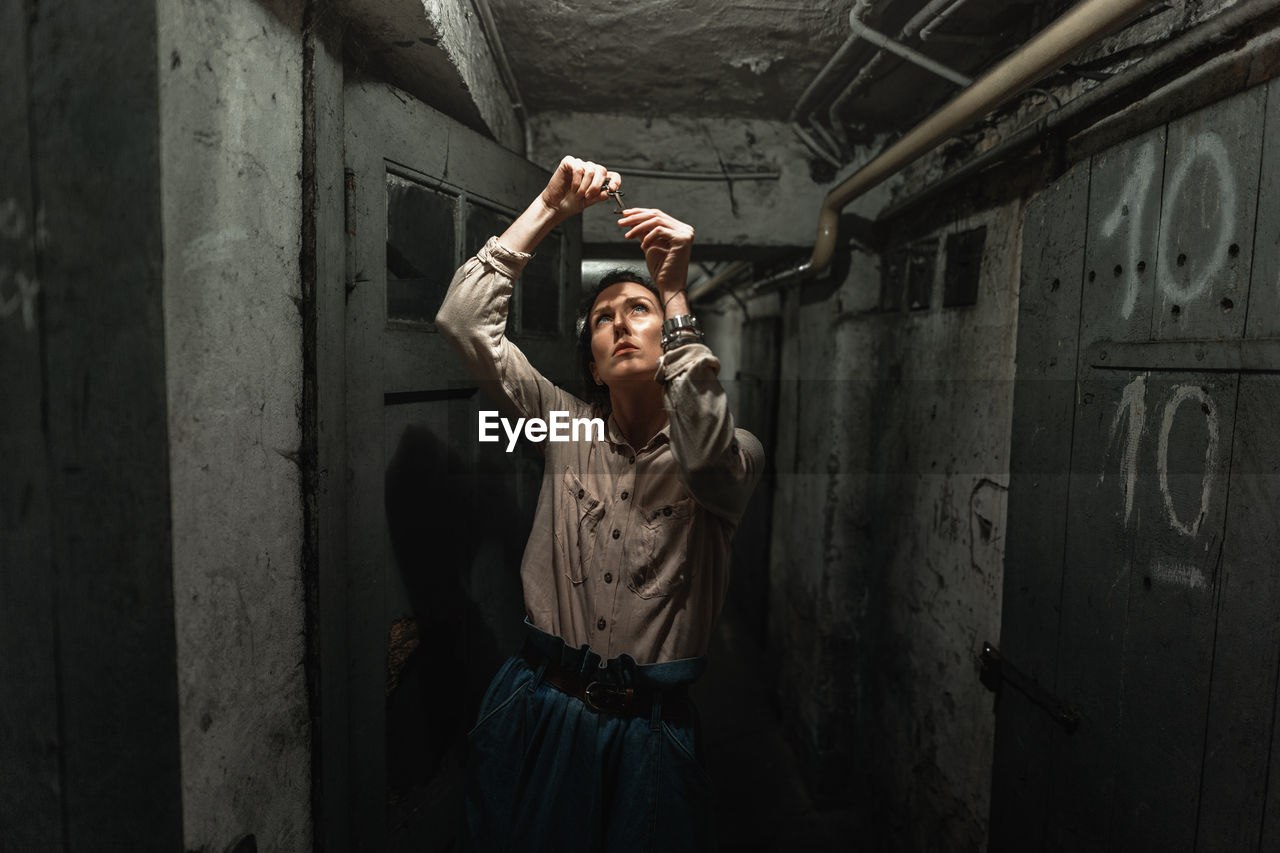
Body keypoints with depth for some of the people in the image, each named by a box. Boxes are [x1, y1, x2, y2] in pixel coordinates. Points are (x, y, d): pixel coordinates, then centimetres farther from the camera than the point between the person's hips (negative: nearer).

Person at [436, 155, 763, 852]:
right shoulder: (568, 426, 2)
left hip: (647, 725, -2)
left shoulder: (735, 455, -6)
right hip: (540, 709, 3)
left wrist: (674, 294, -30)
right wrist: (546, 210, -10)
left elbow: (704, 452, -32)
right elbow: (463, 319, -5)